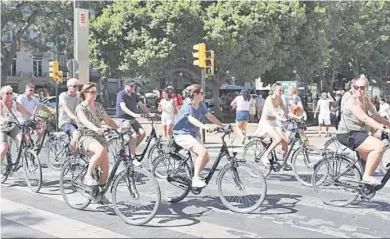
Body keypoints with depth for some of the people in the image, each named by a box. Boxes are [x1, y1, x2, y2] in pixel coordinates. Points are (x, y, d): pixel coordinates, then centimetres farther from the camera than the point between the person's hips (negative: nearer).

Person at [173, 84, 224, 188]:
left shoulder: (200, 105, 3)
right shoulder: (187, 105, -20)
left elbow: (209, 116, 6)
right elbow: (192, 119, -36)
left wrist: (222, 126, -2)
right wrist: (205, 127, -50)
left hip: (193, 134, 8)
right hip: (182, 134, -8)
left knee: (206, 157, 0)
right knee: (203, 152, -26)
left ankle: (195, 176, 20)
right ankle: (196, 179, -21)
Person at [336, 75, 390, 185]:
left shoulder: (367, 101, 9)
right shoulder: (351, 101, -18)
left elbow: (376, 116, 10)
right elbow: (365, 119, -28)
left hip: (359, 134, 9)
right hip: (348, 135, -9)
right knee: (379, 146, -26)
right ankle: (367, 176, -18)